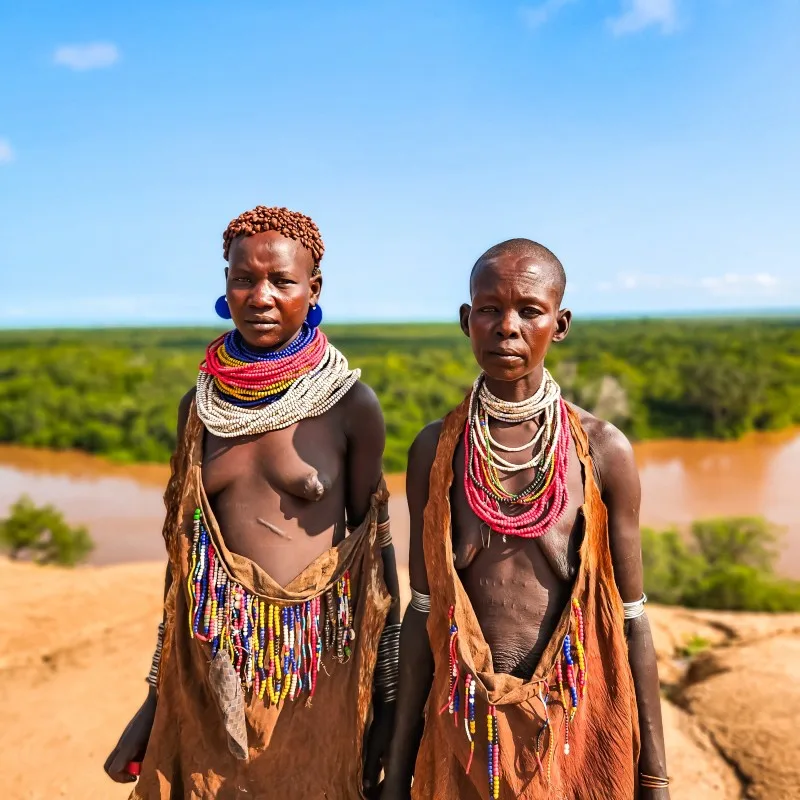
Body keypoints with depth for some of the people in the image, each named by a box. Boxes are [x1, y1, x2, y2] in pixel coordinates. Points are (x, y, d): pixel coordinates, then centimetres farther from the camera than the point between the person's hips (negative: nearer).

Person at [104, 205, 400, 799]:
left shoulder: (351, 404, -9)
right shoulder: (201, 404, 1)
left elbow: (374, 538, -2)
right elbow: (185, 546, 8)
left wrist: (389, 681, 1)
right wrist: (158, 694, 13)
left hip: (316, 657, -3)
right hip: (210, 663, 3)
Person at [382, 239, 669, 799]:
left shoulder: (604, 451, -10)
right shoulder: (434, 451, -5)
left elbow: (629, 618, -3)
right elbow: (424, 611, 0)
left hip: (576, 728, -1)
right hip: (461, 731, 1)